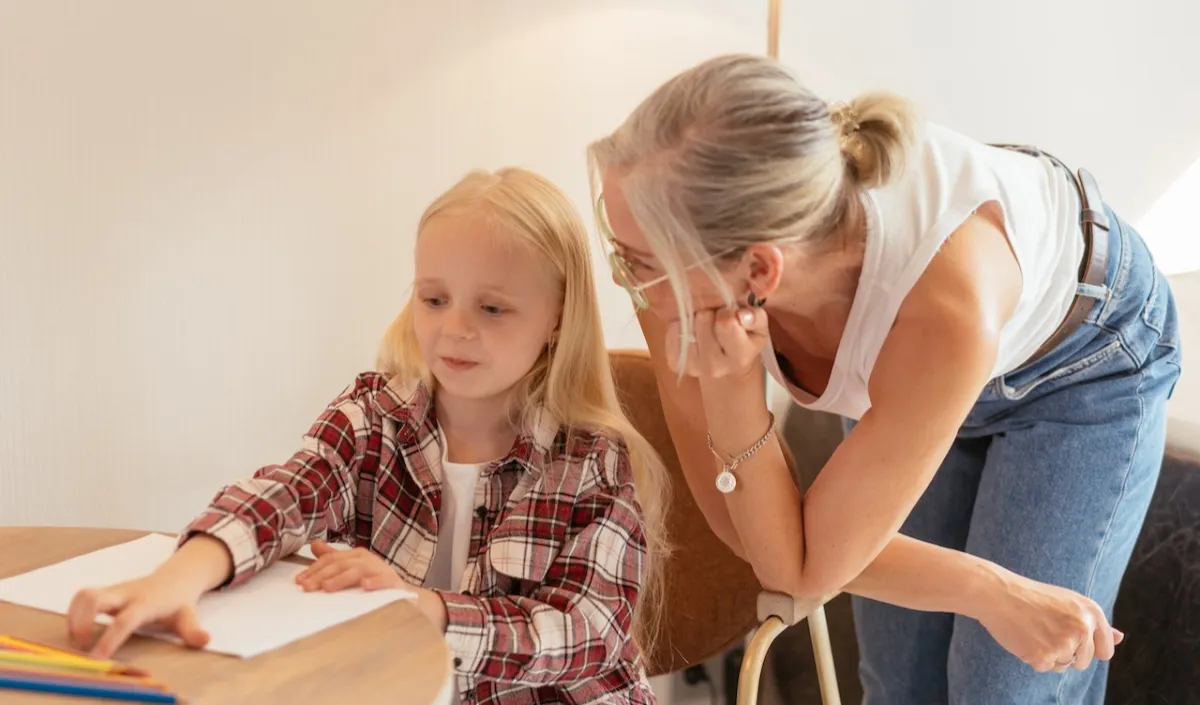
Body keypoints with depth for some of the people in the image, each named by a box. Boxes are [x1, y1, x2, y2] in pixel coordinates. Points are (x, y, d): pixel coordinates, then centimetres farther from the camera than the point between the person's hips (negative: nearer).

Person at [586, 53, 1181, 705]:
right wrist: (992, 592, -23)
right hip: (898, 359, 4)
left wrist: (729, 388, -42)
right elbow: (749, 533, -21)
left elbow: (805, 566, -31)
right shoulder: (681, 270, -32)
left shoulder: (947, 302, -44)